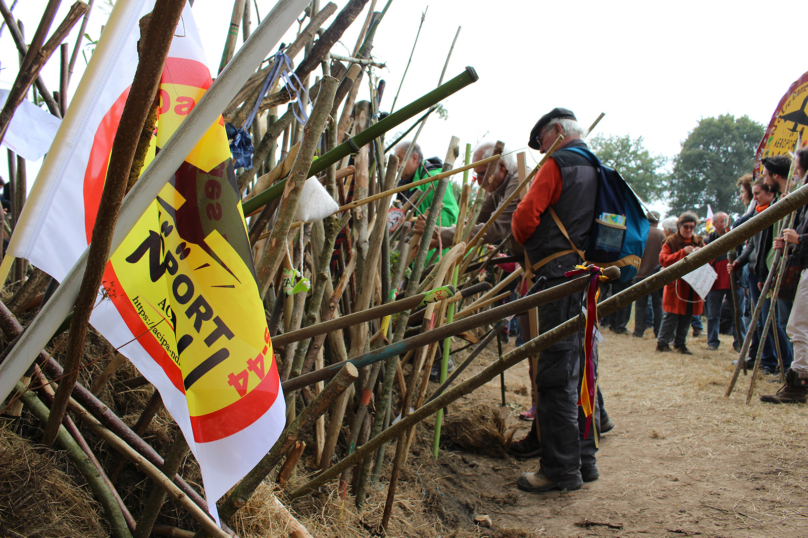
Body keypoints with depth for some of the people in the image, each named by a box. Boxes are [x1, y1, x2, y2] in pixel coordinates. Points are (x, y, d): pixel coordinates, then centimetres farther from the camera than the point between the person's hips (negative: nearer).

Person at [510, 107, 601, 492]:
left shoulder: (558, 164, -5)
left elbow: (526, 216, -12)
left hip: (562, 276, -9)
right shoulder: (596, 168, 21)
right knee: (581, 370, 14)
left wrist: (523, 241, 9)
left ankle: (560, 469, -3)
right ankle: (584, 459, 21)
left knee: (555, 375, -6)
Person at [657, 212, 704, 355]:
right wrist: (683, 252, -21)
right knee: (671, 316, -6)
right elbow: (663, 260, -13)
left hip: (693, 286, 5)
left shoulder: (698, 242, 14)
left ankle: (680, 343, 17)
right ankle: (662, 343, 0)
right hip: (676, 285, -5)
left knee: (687, 317, 8)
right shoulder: (671, 241, 0)